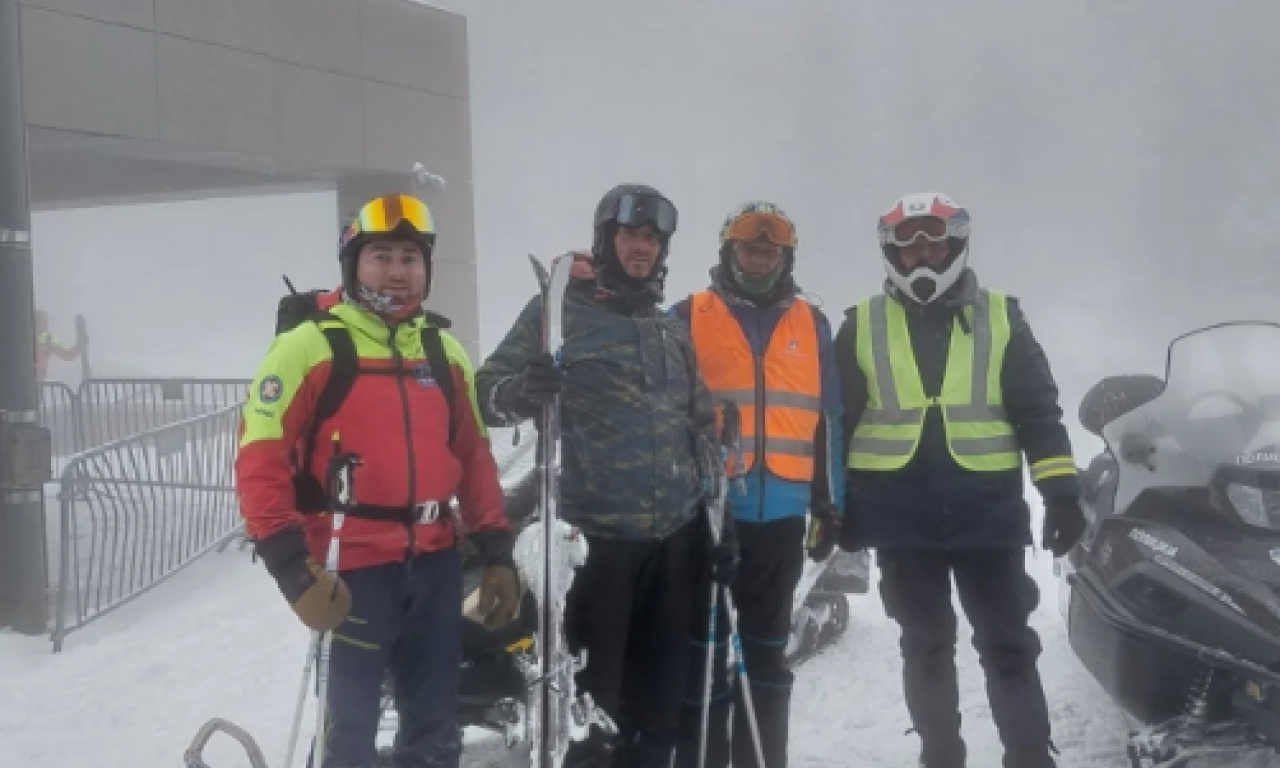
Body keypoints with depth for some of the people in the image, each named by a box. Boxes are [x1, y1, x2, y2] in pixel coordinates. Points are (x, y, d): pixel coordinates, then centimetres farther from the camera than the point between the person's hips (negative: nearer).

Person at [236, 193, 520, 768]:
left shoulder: (445, 351, 10)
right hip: (354, 569, -5)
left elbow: (473, 456, 15)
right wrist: (293, 569, -18)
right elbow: (260, 460, -13)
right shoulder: (309, 346, -8)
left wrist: (497, 552, 10)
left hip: (436, 565, 5)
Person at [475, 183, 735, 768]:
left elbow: (704, 427, 17)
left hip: (678, 534, 5)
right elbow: (488, 391, -5)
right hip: (598, 534, -5)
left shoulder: (672, 328, 15)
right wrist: (525, 390, -28)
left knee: (661, 692, 13)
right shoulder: (559, 310, -1)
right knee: (593, 692, 0)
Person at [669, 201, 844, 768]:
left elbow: (826, 420, 12)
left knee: (767, 647, 12)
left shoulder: (811, 324, 11)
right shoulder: (689, 317, 3)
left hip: (781, 511, 3)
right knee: (704, 644, 1)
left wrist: (830, 505, 10)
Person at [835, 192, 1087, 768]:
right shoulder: (863, 325, 6)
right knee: (926, 647, 11)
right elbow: (837, 421, 6)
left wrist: (1061, 490, -5)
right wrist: (835, 504, 3)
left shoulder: (1001, 316, 6)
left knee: (1009, 648, 5)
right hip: (900, 517, 1)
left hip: (989, 512, 0)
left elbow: (1039, 408, 3)